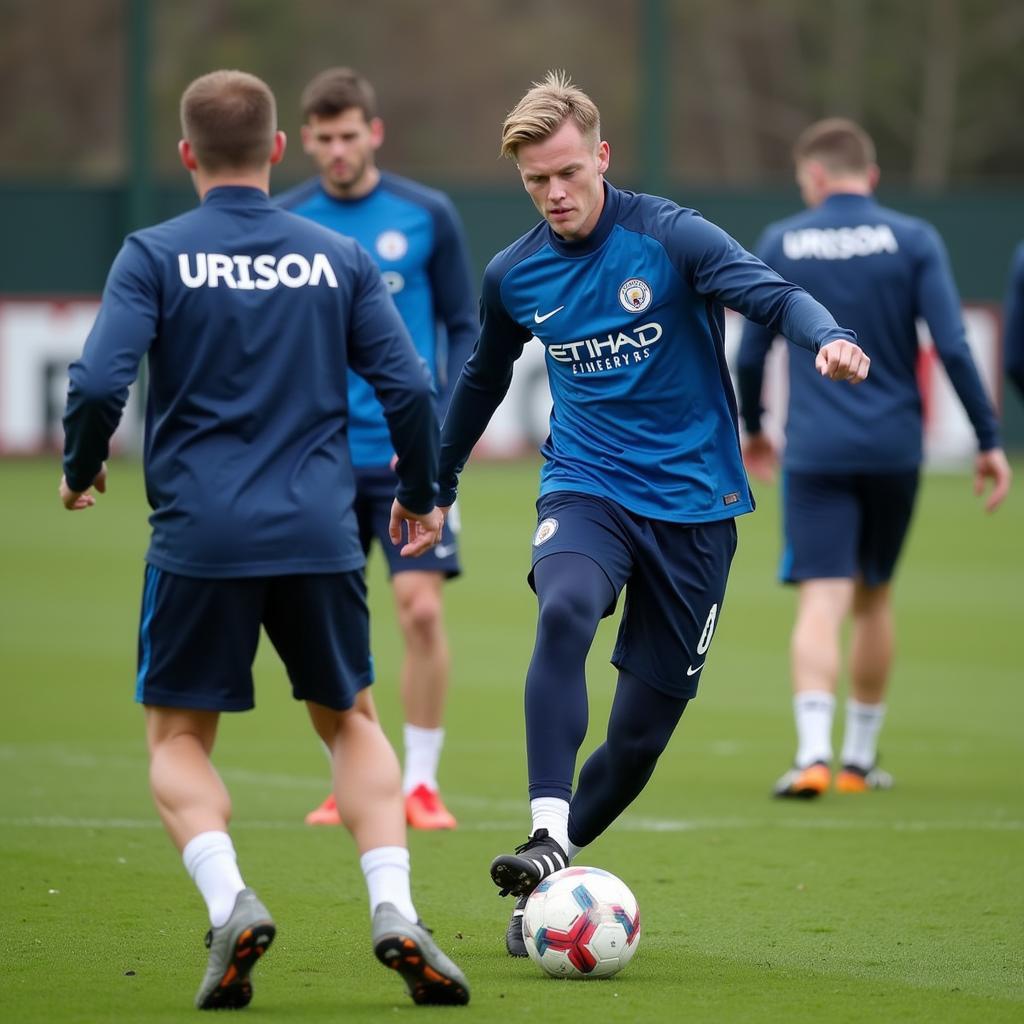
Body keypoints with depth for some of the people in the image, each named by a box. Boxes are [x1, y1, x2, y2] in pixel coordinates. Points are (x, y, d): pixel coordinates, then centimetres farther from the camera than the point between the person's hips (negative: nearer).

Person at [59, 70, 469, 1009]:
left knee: (178, 739, 12)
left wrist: (81, 471, 8)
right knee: (350, 720, 19)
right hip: (320, 536, 2)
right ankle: (394, 909, 0)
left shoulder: (155, 255, -2)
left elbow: (99, 385, -11)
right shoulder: (338, 258, 6)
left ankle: (230, 902, -13)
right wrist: (421, 496, 18)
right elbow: (409, 387, 2)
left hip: (199, 538, -2)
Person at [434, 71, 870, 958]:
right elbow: (484, 378, 22)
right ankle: (548, 838, -38)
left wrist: (828, 337, -46)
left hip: (692, 503, -1)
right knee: (564, 612, -34)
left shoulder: (671, 238, -10)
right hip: (586, 487, 1)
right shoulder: (514, 276, 3)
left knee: (641, 732, 0)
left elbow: (772, 294, -24)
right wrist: (436, 485, 31)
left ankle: (550, 881, 21)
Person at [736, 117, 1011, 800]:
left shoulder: (781, 244, 2)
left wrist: (753, 428, 25)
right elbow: (953, 346, -8)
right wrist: (990, 440, -3)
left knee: (821, 603, -6)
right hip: (895, 449, 1)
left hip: (815, 454, -1)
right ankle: (860, 758, 24)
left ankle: (814, 752, -25)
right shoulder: (913, 240, 0)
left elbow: (751, 354, 7)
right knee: (874, 599, 17)